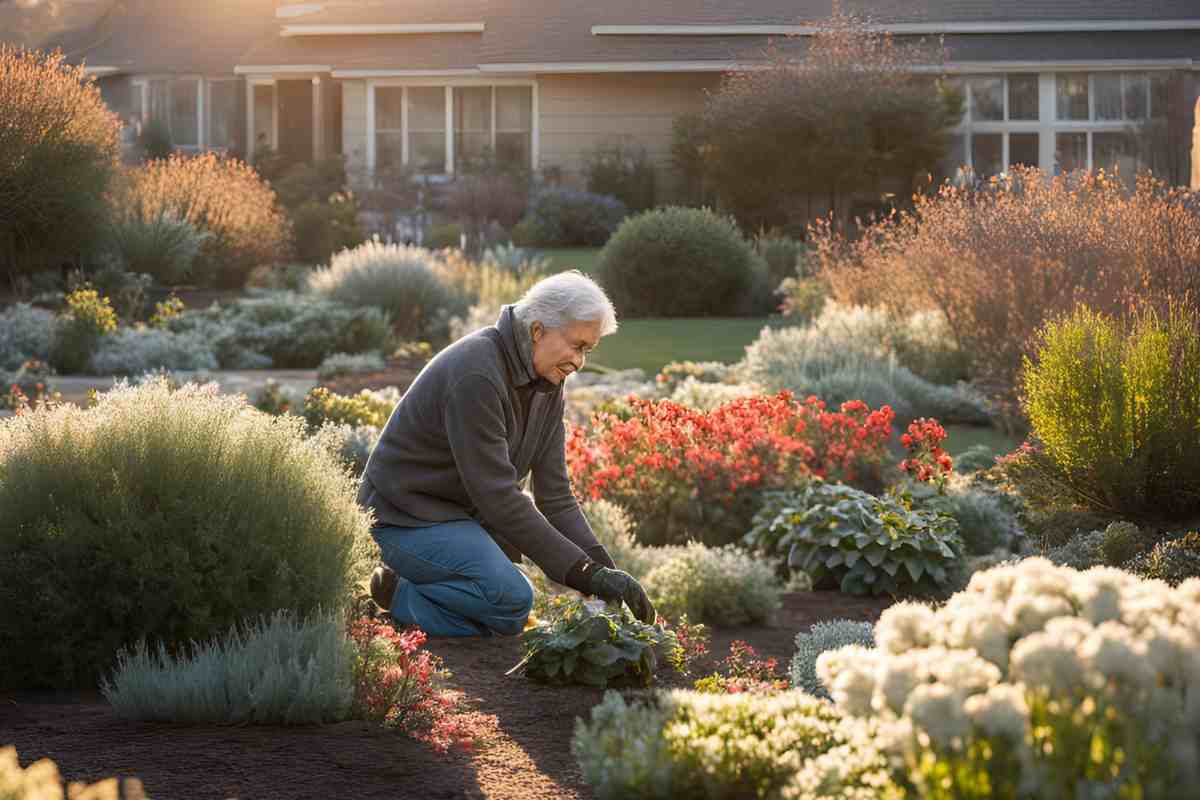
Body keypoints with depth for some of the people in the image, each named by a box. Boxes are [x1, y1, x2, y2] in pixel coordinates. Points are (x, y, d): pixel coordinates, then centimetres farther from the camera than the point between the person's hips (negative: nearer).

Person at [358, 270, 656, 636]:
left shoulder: (547, 382, 2)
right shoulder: (476, 375, -27)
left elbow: (554, 493, 1)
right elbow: (497, 494, -29)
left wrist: (602, 567, -13)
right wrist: (583, 572, -29)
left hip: (462, 513, 10)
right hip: (407, 516, -10)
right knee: (511, 598, -30)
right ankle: (400, 595, -9)